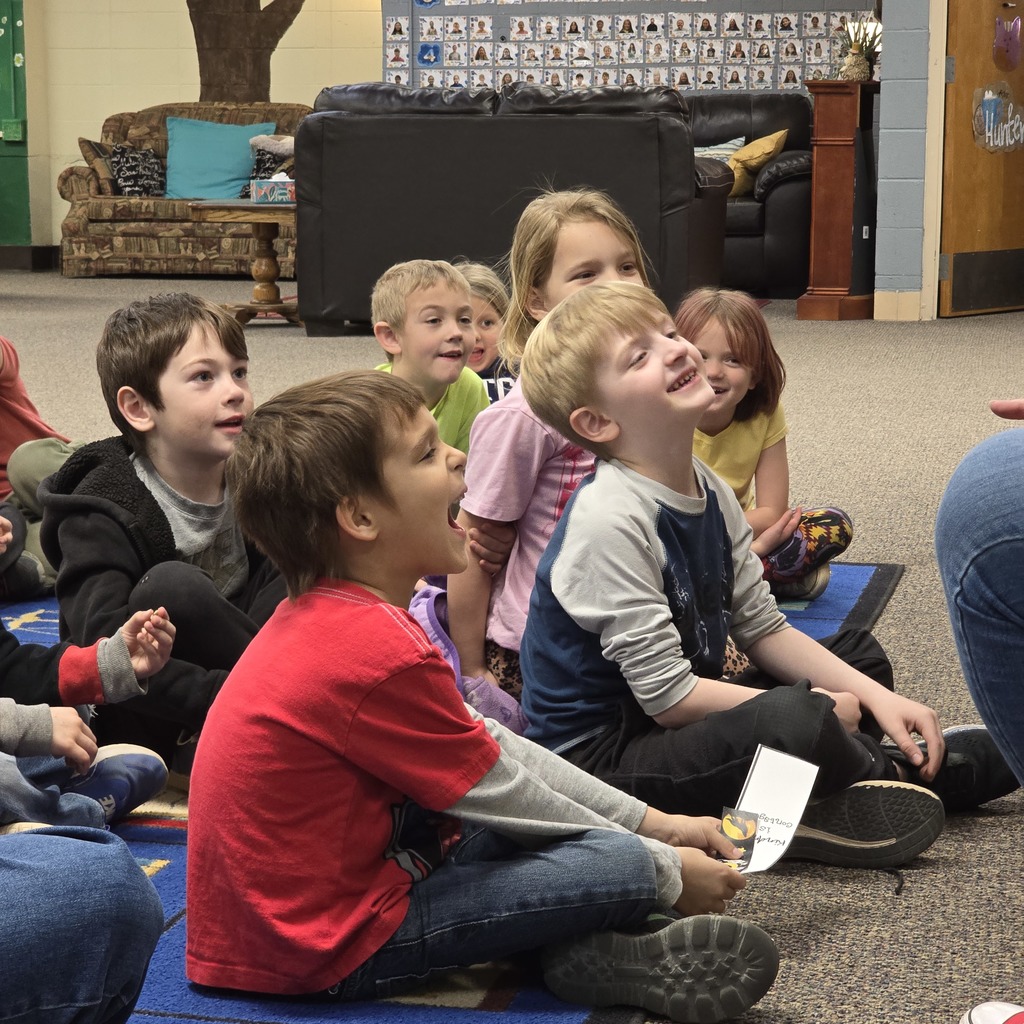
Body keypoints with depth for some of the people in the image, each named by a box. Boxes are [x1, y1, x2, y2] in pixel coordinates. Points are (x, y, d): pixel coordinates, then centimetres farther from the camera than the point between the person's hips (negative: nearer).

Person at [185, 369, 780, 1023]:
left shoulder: (330, 615, 8)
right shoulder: (380, 656, -24)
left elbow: (489, 746, 10)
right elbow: (500, 791, -14)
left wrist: (652, 821, 9)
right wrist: (668, 872, -2)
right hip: (332, 954, -10)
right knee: (621, 865, -16)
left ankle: (577, 942, 0)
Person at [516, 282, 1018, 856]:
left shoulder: (710, 492, 2)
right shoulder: (609, 519, -25)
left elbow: (763, 627, 10)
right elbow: (667, 695, -24)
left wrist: (876, 696, -2)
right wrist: (804, 709, -13)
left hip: (681, 719, 10)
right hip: (597, 757, -10)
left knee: (860, 655, 21)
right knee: (797, 721, -32)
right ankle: (905, 774, -3)